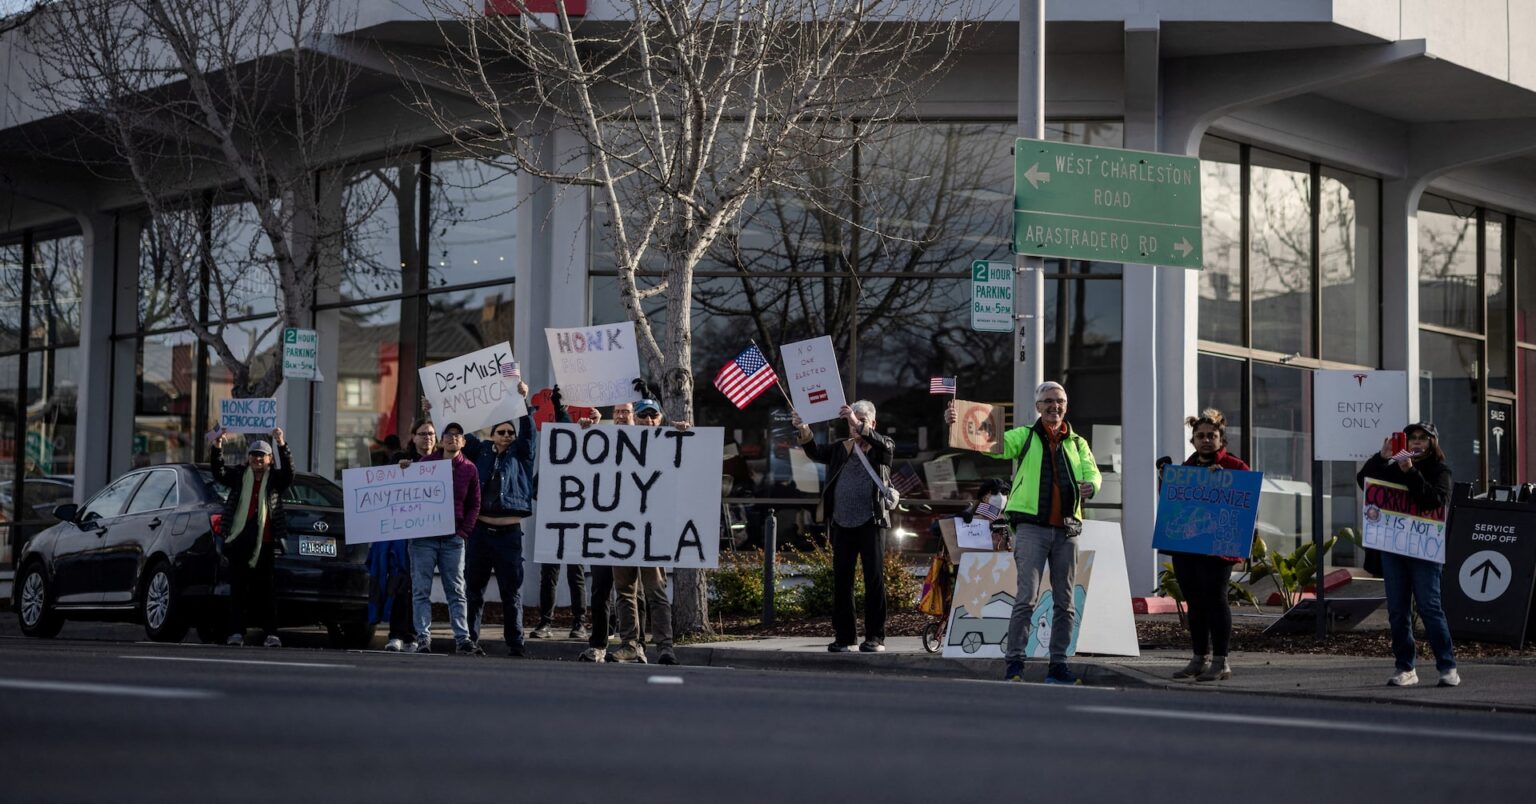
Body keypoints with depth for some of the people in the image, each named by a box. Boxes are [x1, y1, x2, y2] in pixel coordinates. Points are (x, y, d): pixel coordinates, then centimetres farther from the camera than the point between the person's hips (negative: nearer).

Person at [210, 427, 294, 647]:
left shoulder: (275, 478, 9)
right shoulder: (239, 476, 12)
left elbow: (289, 471, -9)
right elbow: (219, 472, -2)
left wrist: (282, 446, -24)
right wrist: (217, 449, -18)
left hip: (265, 542, -1)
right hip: (240, 542, 1)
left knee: (264, 588, -2)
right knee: (238, 588, 1)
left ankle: (270, 633, -1)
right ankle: (236, 632, 3)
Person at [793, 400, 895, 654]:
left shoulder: (882, 448, 7)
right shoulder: (840, 448, 15)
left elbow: (884, 445, -16)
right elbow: (816, 452, 0)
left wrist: (859, 425, -28)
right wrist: (804, 432, -20)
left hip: (871, 523, -3)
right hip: (842, 523, 3)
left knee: (874, 579, -4)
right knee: (841, 581, 3)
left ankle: (875, 637, -1)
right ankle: (843, 636, 8)